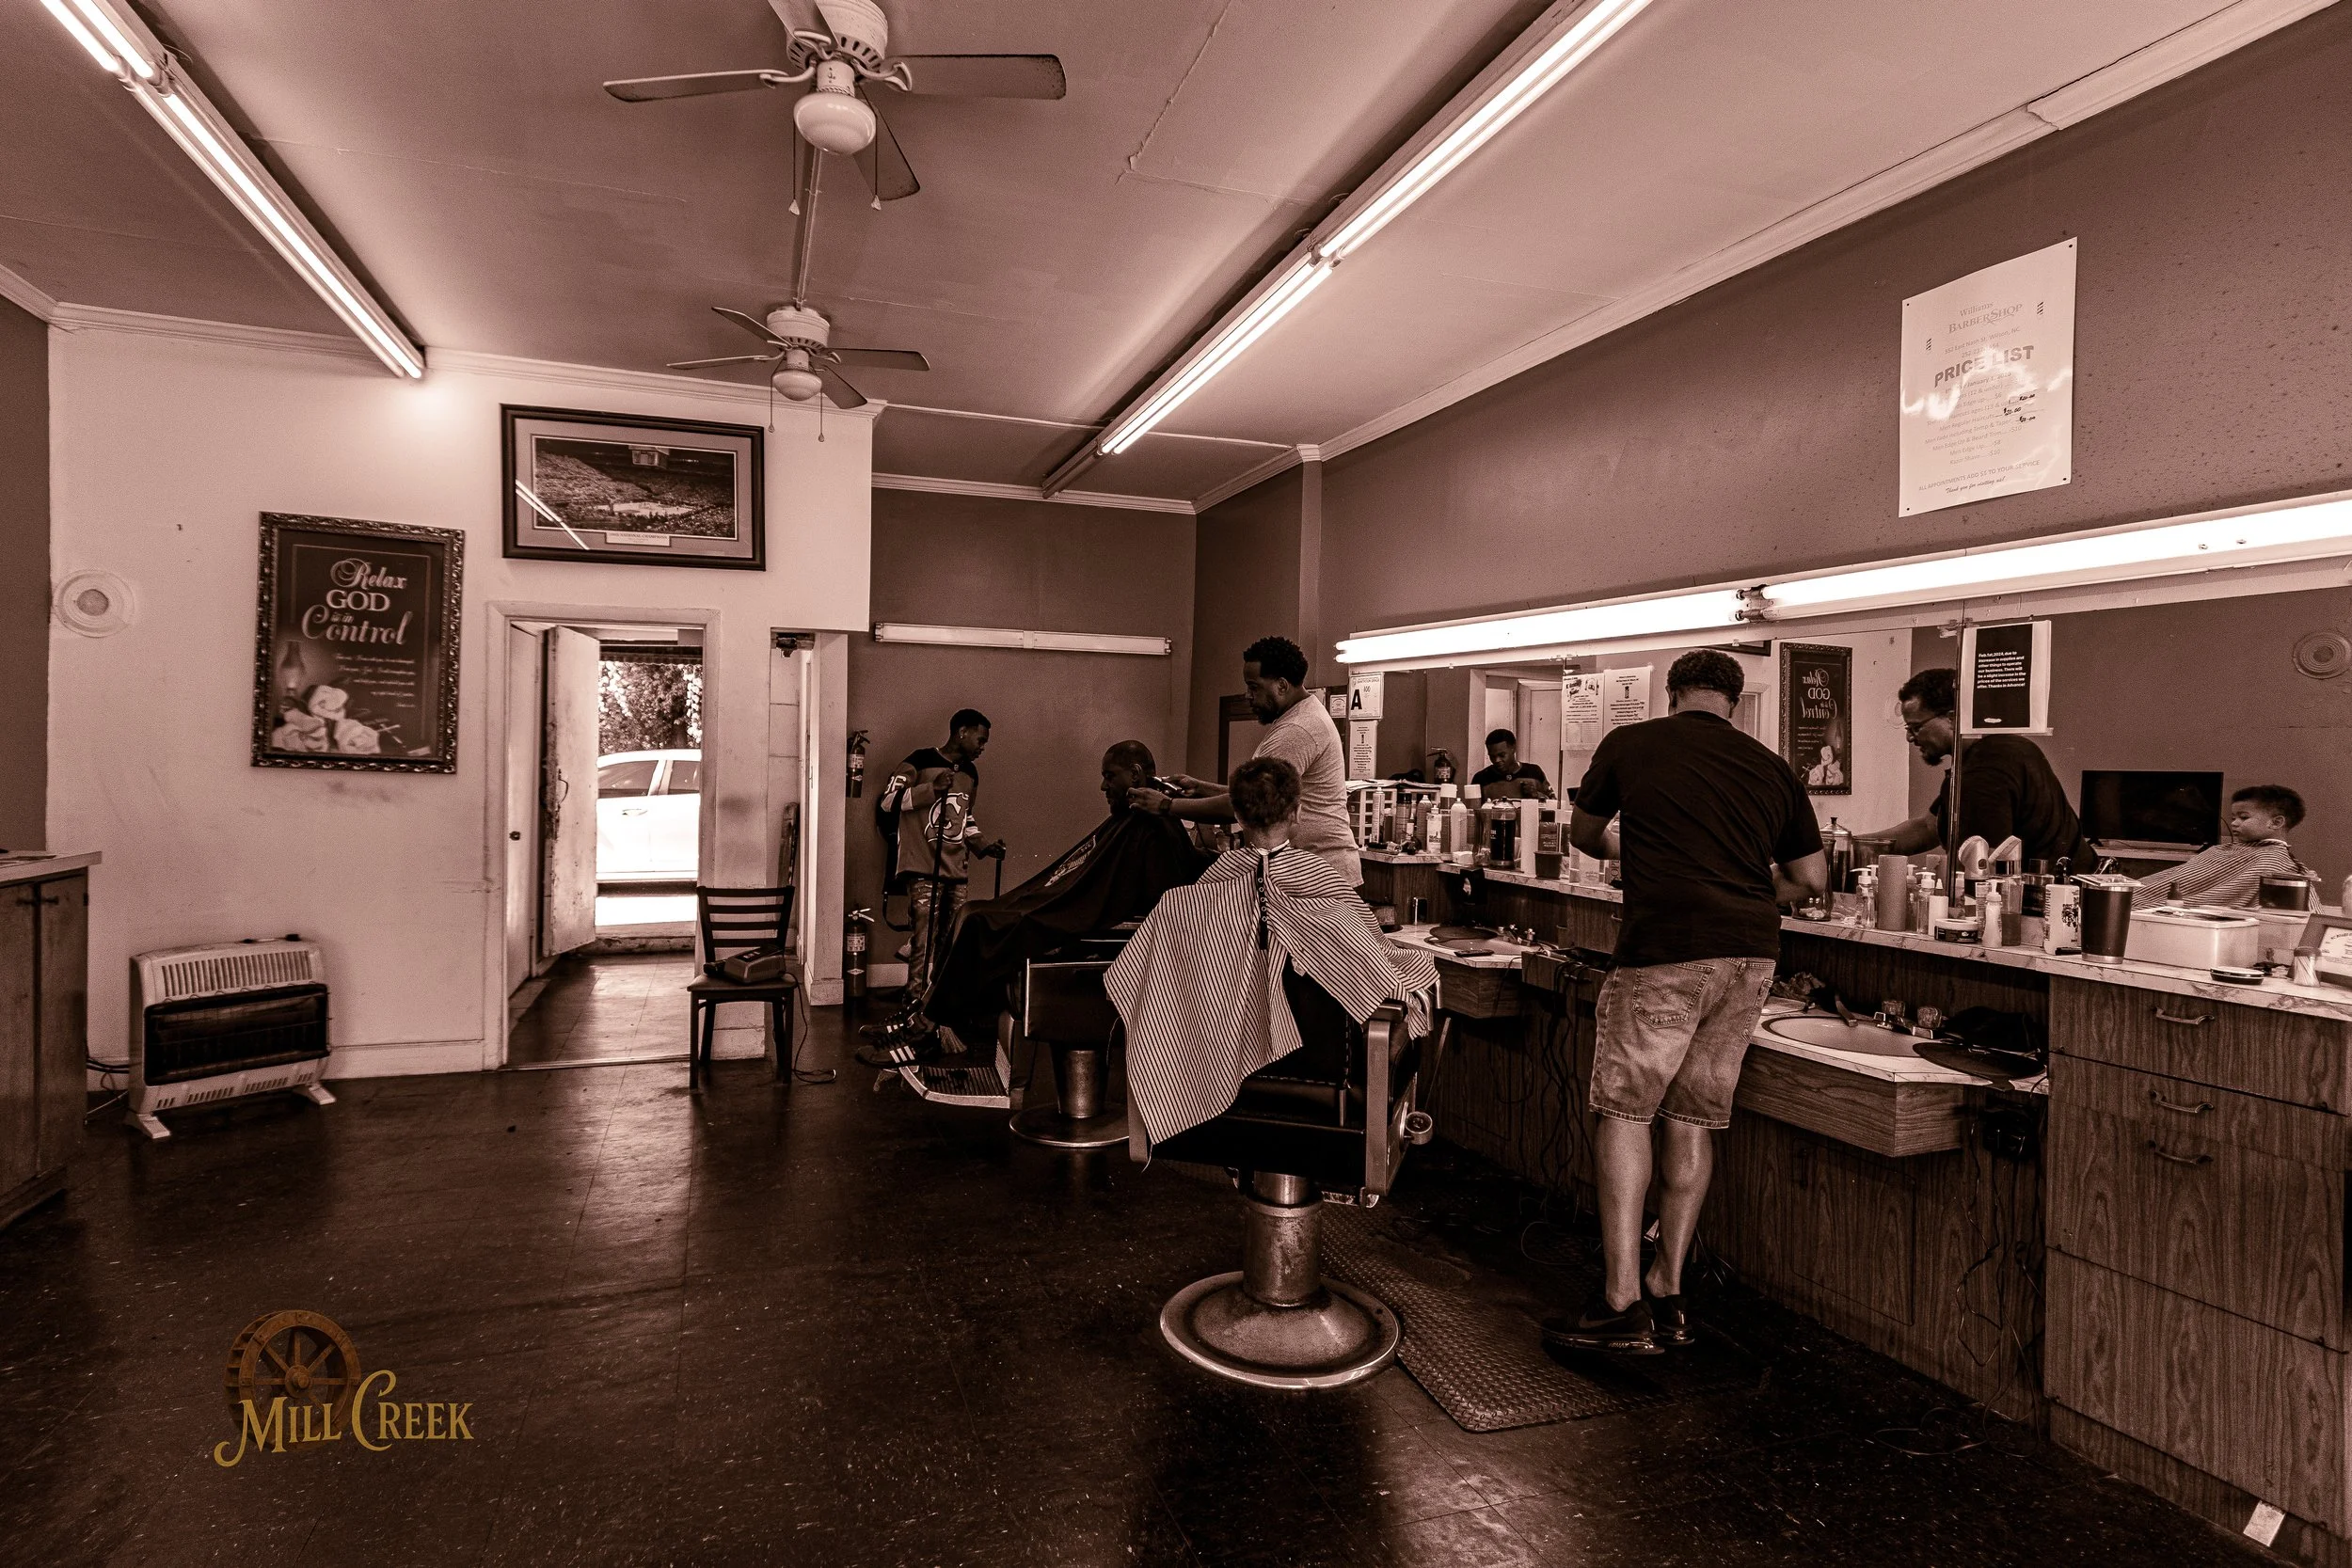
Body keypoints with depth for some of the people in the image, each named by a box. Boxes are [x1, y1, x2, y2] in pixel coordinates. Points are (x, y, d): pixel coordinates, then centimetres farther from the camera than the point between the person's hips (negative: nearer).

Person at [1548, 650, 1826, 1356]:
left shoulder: (1628, 746, 5)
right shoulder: (1771, 768, 14)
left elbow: (1582, 835, 20)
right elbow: (1811, 879, 16)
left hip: (1664, 952, -5)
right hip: (1751, 954, 5)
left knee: (1624, 1113, 3)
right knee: (1694, 1119, 12)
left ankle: (1622, 1305, 3)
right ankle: (1666, 1294, 21)